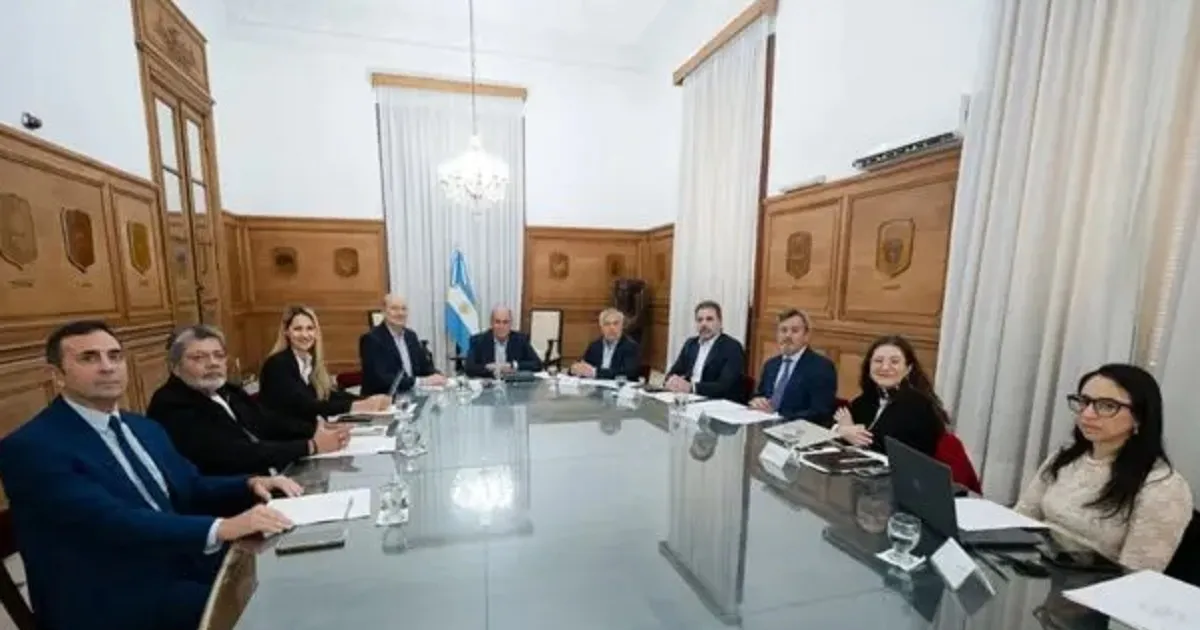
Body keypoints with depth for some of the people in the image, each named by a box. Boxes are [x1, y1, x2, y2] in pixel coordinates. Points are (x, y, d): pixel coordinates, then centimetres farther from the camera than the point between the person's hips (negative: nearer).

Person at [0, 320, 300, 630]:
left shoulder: (143, 428, 11)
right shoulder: (30, 447, -13)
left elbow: (191, 489, 12)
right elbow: (113, 521, -26)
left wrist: (251, 484, -8)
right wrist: (221, 528, -37)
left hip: (182, 563, 7)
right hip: (115, 600, -6)